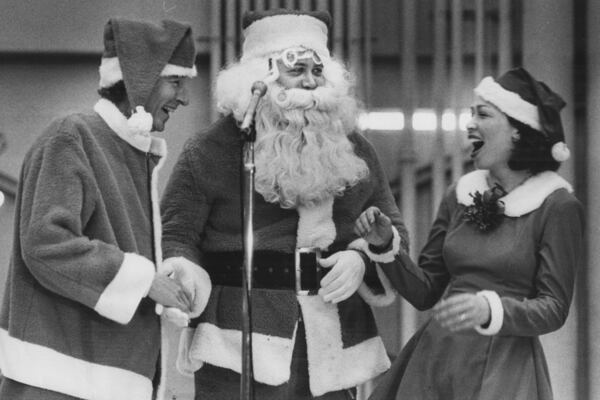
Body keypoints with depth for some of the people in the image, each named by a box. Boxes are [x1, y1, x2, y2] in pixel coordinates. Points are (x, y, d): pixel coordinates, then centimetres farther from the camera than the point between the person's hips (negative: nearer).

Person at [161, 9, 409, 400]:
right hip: (240, 352, -4)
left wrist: (362, 258, -4)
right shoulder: (209, 151, -1)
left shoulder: (353, 150, 11)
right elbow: (176, 237, 0)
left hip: (334, 353, 4)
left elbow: (394, 231, 17)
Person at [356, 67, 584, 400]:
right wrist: (385, 246, -5)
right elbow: (425, 292, 11)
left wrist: (489, 310, -27)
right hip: (435, 357, 4)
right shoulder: (460, 195, 8)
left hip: (503, 371, -4)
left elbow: (554, 309, -10)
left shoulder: (557, 206, -7)